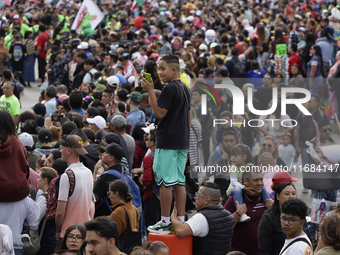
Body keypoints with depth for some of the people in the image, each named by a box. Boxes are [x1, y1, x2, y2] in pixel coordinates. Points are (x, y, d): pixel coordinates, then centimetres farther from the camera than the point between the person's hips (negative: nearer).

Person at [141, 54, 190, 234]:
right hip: (182, 142, 9)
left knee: (165, 182, -4)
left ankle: (165, 222, -2)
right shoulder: (185, 89, 15)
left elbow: (160, 112, -18)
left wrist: (150, 91, -17)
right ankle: (181, 221, 10)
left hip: (168, 142, -9)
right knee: (179, 182, 9)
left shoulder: (170, 88, -14)